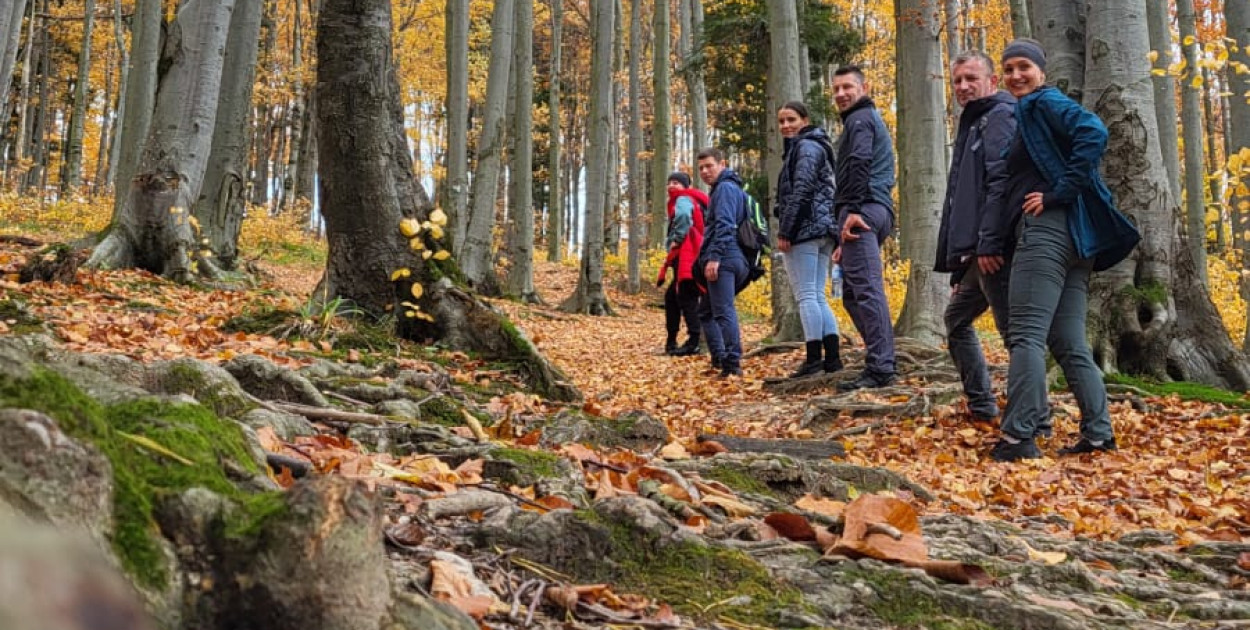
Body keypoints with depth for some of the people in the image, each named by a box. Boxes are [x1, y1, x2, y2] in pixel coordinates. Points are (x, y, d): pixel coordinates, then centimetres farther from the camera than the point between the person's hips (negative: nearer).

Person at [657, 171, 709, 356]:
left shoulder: (683, 199, -4)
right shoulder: (683, 200, 26)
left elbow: (683, 216, -27)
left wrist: (676, 240, -17)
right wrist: (672, 242, 14)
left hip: (688, 257, -11)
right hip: (684, 257, 11)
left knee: (687, 298, -13)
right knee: (672, 296, 14)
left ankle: (694, 342, -17)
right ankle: (671, 342, 19)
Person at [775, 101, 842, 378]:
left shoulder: (805, 146, -7)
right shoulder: (818, 145, 24)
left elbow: (800, 191, -17)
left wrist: (784, 231, -17)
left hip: (804, 229, -10)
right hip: (824, 230, 10)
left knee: (805, 296, -9)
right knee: (818, 296, 9)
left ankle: (814, 358, -11)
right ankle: (831, 357, 5)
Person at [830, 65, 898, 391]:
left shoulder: (860, 118, 0)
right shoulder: (872, 119, 31)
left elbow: (860, 163, -18)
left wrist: (854, 210, -27)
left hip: (863, 208, -11)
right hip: (877, 210, 11)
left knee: (866, 290, -15)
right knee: (853, 292, 12)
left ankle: (879, 369, -20)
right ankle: (882, 364, 11)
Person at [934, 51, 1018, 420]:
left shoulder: (1001, 117, -7)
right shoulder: (973, 123, 25)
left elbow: (1001, 182, -21)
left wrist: (989, 244, -27)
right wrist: (959, 253, 24)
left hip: (995, 250, -11)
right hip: (977, 251, 11)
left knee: (1013, 330, -9)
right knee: (957, 319, 21)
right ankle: (981, 405, 25)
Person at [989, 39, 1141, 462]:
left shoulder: (1044, 103, -3)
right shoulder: (1028, 114, 25)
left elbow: (1094, 133, -20)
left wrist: (1059, 193, -19)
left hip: (1047, 229, -10)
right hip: (1073, 236, 10)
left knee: (1026, 335, -12)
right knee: (1069, 341, 9)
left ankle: (1019, 437, -14)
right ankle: (1099, 434, 8)